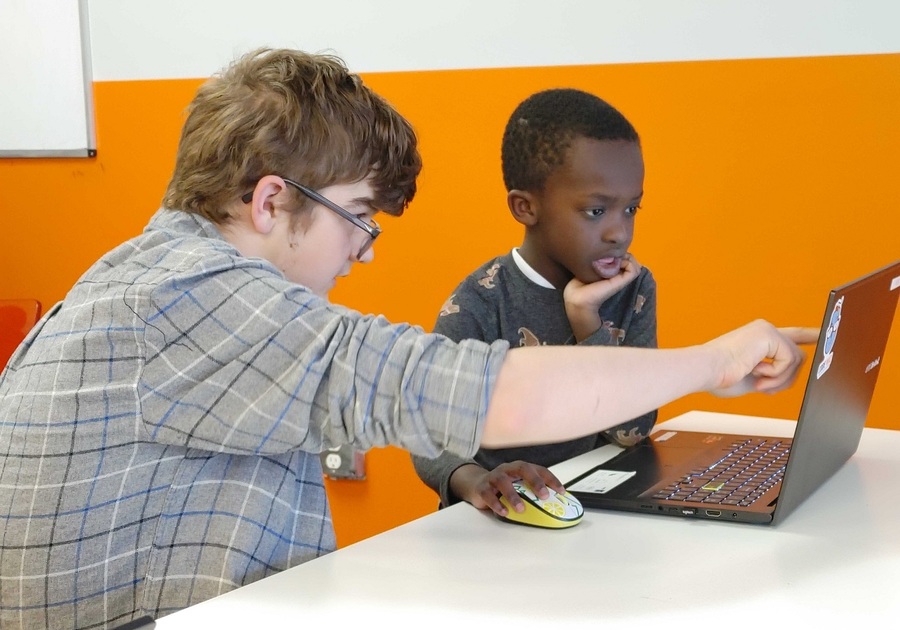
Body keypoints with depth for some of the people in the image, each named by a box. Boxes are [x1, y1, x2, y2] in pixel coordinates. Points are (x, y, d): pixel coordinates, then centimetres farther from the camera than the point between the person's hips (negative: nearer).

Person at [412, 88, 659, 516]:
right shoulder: (477, 308, -11)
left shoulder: (633, 289, 2)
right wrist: (473, 481, -35)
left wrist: (585, 318, -14)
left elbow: (632, 431, -4)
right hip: (503, 521, -2)